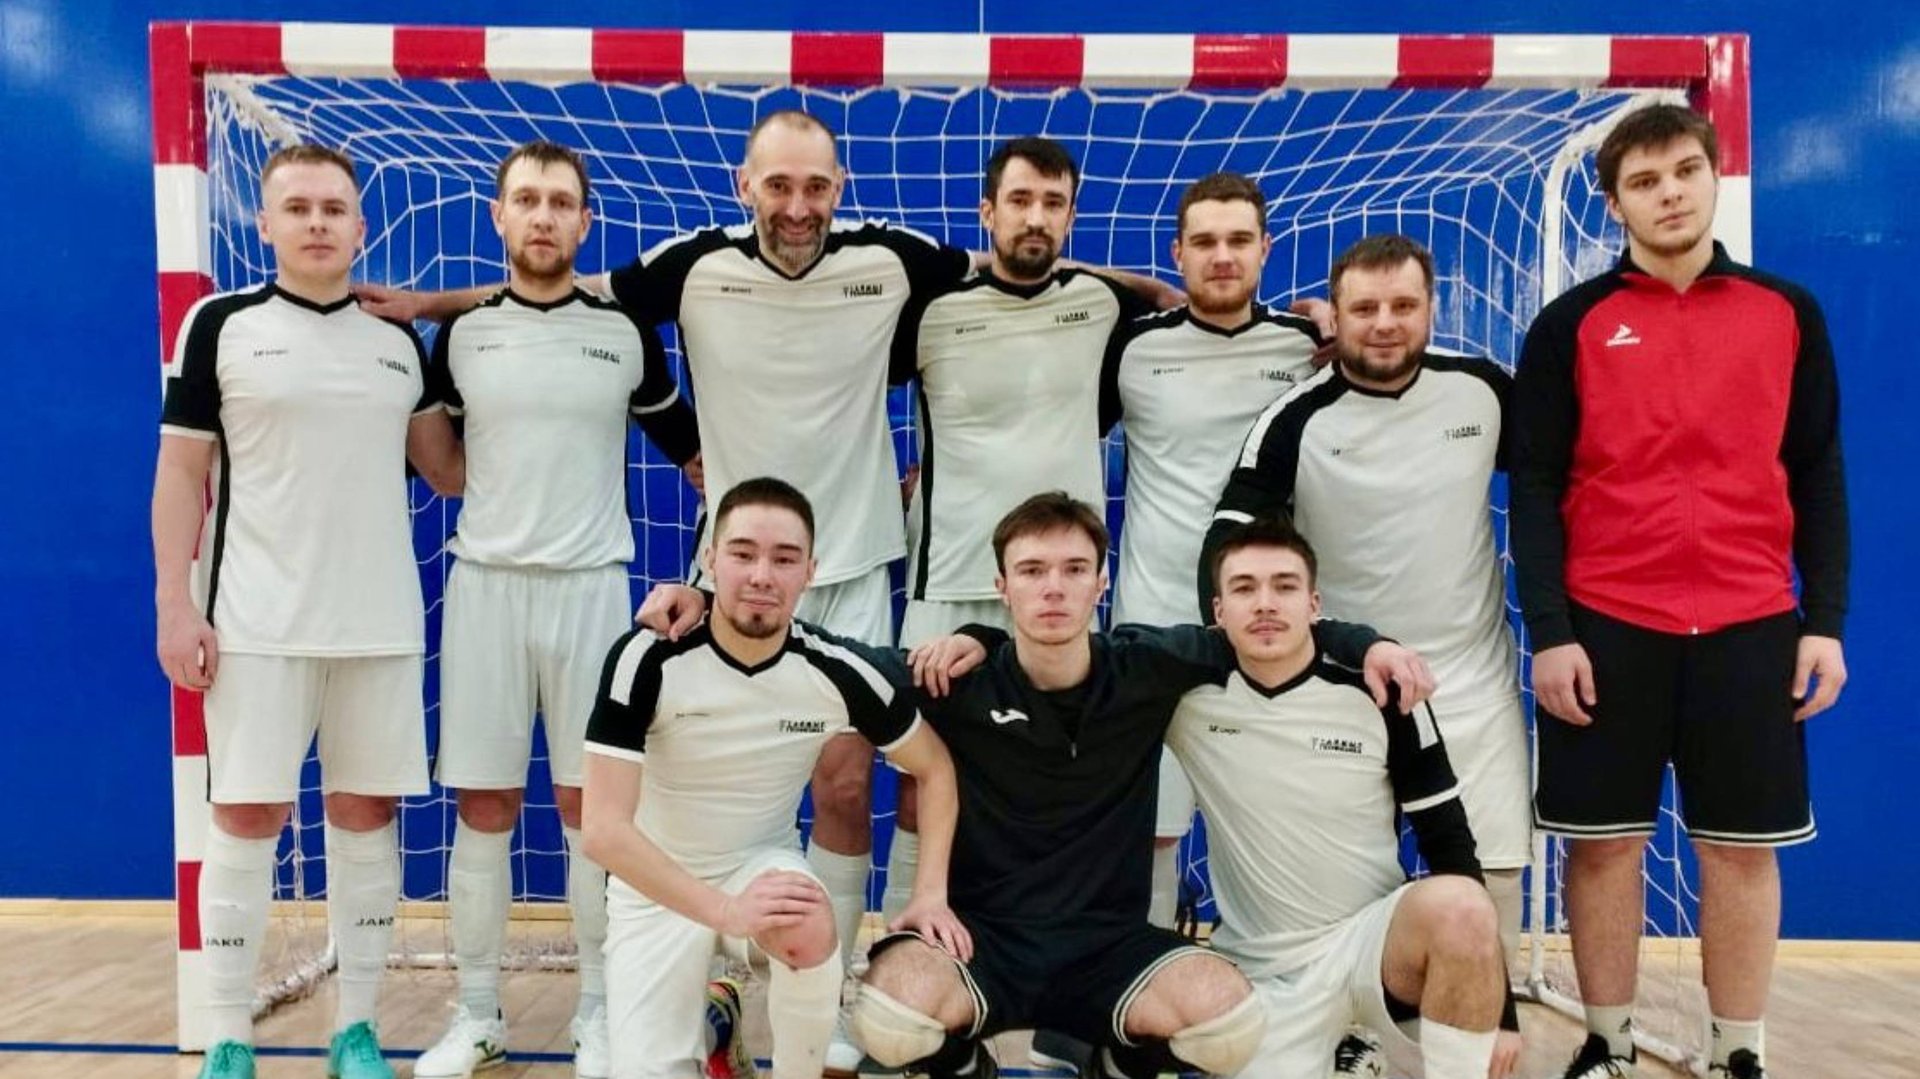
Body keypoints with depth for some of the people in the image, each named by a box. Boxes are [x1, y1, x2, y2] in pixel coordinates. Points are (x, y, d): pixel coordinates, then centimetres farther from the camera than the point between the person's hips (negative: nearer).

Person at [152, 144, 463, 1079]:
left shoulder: (400, 339, 9)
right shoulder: (221, 324, 1)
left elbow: (449, 471, 12)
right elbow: (182, 473, -1)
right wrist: (176, 606, -7)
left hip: (380, 624, 3)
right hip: (254, 622, -3)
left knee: (366, 815, 7)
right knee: (246, 820, 2)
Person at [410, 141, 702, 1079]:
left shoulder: (627, 333, 3)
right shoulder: (460, 335, 5)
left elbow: (692, 450, 10)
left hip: (590, 586, -1)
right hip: (485, 583, 1)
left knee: (590, 803, 4)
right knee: (482, 805, 5)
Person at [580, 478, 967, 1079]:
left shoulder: (841, 673, -17)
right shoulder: (647, 660, -23)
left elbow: (934, 768, -1)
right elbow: (604, 829, -26)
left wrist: (930, 893, -12)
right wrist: (724, 911, -32)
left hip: (762, 865, 1)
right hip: (657, 887, 0)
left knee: (809, 930, -33)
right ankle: (710, 1014, 18)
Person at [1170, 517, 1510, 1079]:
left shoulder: (1380, 695, -7)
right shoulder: (1190, 699, -6)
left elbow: (1448, 840, -3)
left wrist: (1502, 1012, -5)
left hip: (1374, 936, 0)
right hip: (1261, 969, 1)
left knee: (1459, 907, -32)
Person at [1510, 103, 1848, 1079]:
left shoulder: (1787, 312, 8)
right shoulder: (1571, 325, 2)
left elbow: (1818, 476, 9)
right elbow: (1535, 487, -1)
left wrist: (1825, 619, 2)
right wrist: (1549, 630, -8)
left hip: (1752, 626, 2)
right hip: (1606, 626, -1)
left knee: (1743, 848, 8)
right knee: (1604, 842, 6)